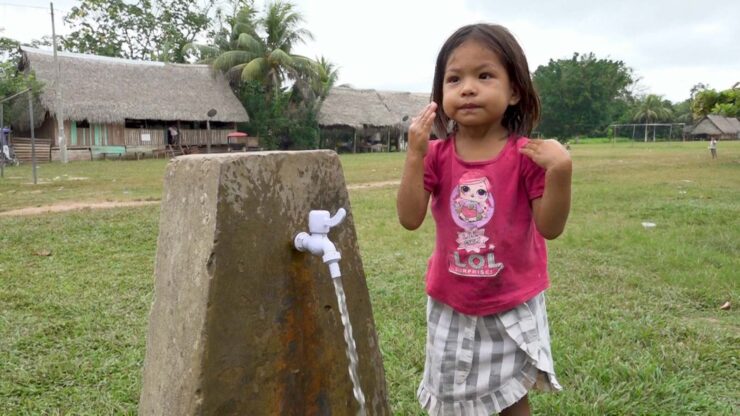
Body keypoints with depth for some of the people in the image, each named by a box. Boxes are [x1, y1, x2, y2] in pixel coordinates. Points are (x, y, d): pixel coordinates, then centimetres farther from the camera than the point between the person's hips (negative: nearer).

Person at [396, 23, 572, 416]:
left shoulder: (526, 155, -14)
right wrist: (415, 153, -23)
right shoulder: (436, 155, -8)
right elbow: (409, 219, -16)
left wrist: (560, 172, -29)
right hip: (451, 305, 3)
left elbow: (550, 228, -14)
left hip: (512, 305, -2)